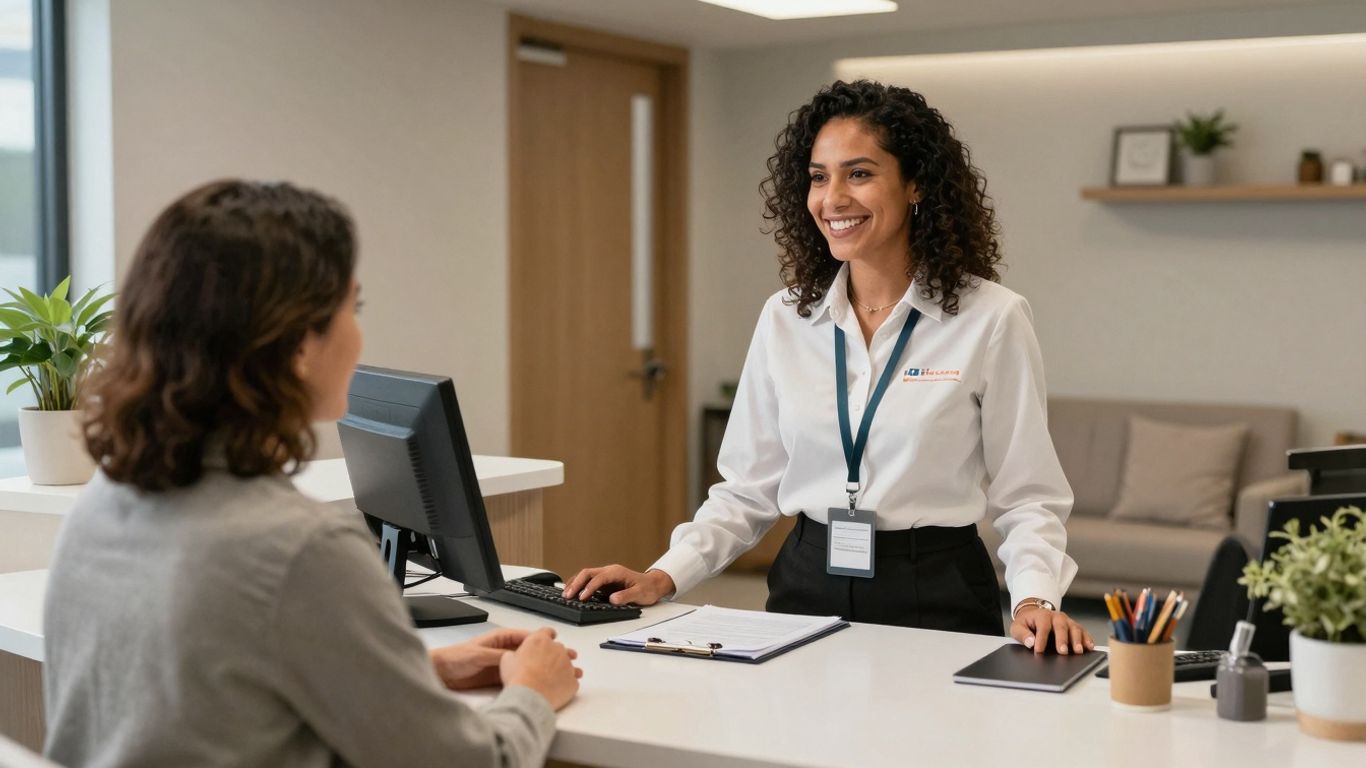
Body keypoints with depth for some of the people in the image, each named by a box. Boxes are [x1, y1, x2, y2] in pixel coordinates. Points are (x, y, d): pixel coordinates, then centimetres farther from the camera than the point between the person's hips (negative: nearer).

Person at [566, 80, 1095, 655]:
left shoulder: (990, 319, -5)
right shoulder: (784, 318, 6)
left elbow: (1026, 495, -2)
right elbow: (748, 489, 10)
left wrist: (1034, 599, -18)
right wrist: (665, 576, -1)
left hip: (935, 600, -2)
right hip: (806, 587, 3)